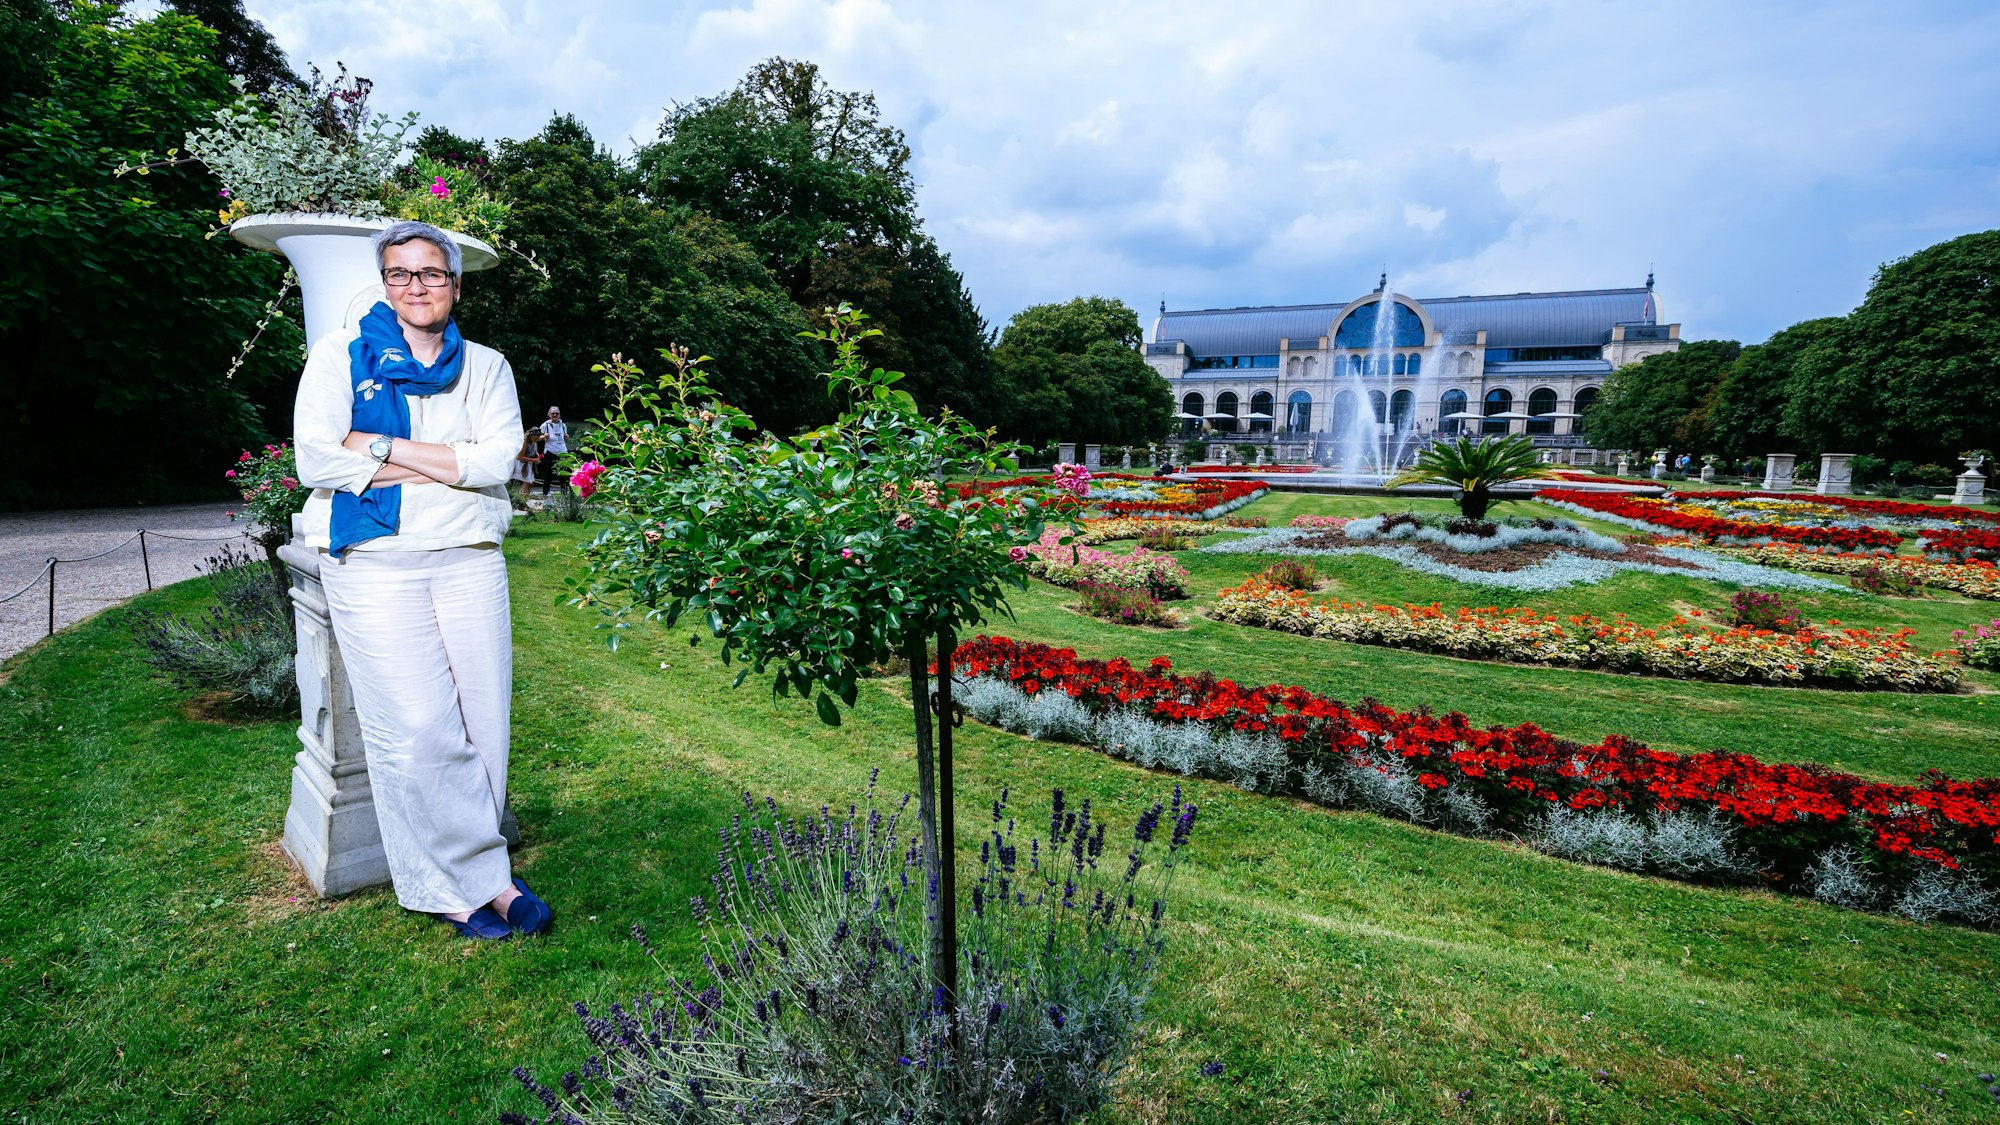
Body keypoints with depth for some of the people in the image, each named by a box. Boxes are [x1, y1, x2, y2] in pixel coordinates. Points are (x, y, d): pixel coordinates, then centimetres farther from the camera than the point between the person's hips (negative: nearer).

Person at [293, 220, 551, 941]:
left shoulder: (485, 366, 13)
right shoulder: (340, 355, 8)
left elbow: (498, 461, -3)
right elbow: (316, 461, -5)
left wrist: (383, 447, -8)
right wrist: (445, 467, -7)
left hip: (470, 559, 2)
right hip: (374, 563, -2)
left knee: (481, 722, 0)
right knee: (420, 728, -9)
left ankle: (450, 886, 17)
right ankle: (485, 876, 6)